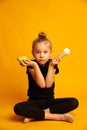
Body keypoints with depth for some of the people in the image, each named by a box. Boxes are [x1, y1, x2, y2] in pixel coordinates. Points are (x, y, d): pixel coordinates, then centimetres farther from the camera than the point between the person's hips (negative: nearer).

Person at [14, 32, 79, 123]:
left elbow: (48, 84, -15)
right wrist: (35, 65, -28)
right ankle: (59, 116, -28)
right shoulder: (31, 65, -8)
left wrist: (52, 66, -20)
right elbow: (41, 84, -20)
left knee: (74, 102, -21)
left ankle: (34, 115, -22)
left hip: (50, 100, 2)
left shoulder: (52, 64, -2)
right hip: (35, 101, -2)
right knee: (17, 108, -33)